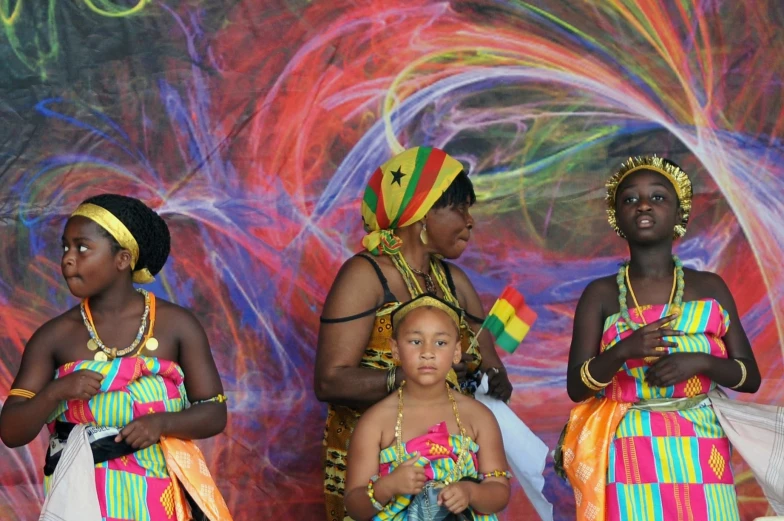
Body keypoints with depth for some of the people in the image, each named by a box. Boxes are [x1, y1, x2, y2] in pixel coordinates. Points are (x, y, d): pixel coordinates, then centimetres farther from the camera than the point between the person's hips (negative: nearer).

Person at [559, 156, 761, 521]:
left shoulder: (710, 288, 6)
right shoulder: (601, 295, 2)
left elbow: (750, 377, 5)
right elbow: (576, 388, -3)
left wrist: (700, 361, -13)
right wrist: (623, 351, -20)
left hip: (700, 455, 1)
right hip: (632, 454, -1)